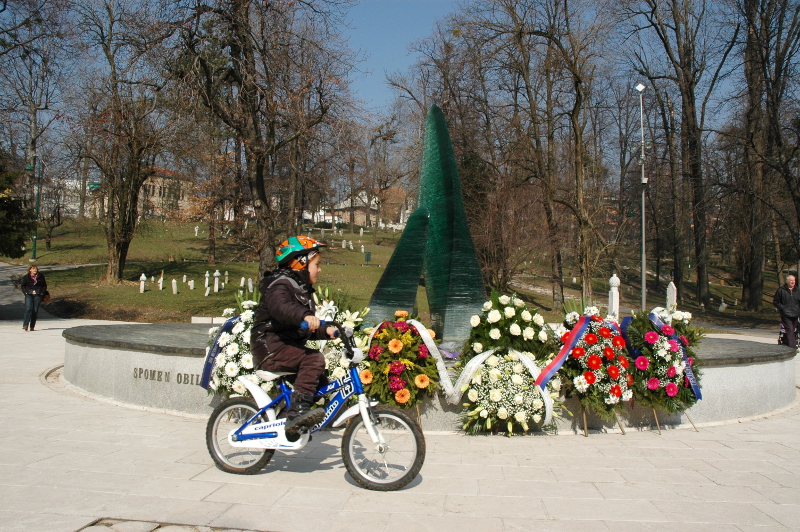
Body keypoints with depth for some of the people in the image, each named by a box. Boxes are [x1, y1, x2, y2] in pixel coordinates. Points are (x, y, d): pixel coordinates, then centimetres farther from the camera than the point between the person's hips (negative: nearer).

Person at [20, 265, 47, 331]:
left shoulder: (41, 276, 6)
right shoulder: (26, 277, 5)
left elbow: (44, 285, 13)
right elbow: (23, 286, 13)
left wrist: (42, 292, 0)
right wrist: (25, 292, -1)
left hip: (38, 295, 1)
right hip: (29, 295, -1)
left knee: (35, 310, 0)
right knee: (28, 309, -14)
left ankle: (32, 326, 6)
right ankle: (25, 325, -17)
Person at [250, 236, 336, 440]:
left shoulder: (302, 289, 20)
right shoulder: (281, 285, -12)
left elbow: (305, 330, 26)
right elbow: (280, 306, -38)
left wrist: (325, 332, 9)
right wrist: (304, 316, -54)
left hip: (287, 347, 10)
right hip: (270, 348, -10)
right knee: (314, 359, -29)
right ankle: (297, 413, -31)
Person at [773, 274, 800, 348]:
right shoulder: (781, 290, 0)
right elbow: (775, 301, 4)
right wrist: (782, 307, -7)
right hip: (786, 314, -4)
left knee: (793, 330, 8)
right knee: (790, 330, -13)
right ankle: (793, 346, -17)